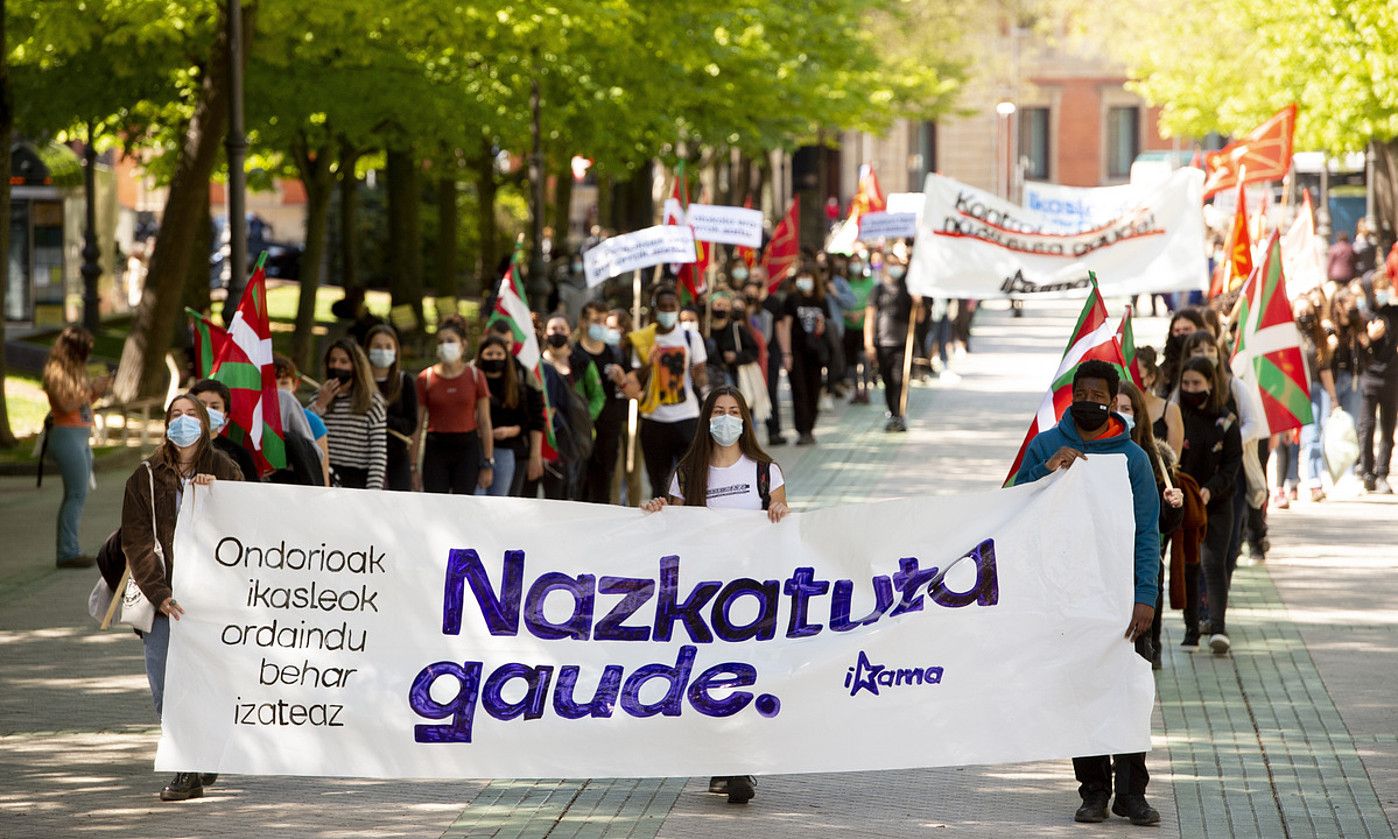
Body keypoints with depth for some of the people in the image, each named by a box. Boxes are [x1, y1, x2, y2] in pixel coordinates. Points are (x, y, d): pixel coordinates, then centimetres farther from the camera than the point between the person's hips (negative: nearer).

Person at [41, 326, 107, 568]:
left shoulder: (74, 370, 18)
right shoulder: (56, 371, -10)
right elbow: (67, 404, -19)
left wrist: (96, 390, 7)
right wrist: (92, 389, -12)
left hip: (81, 436, 10)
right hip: (66, 436, -10)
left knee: (76, 495, 8)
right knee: (77, 494, -12)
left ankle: (69, 550, 10)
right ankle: (68, 552, -12)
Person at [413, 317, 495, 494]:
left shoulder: (475, 376, 2)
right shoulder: (426, 378, 2)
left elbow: (485, 423, 4)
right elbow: (418, 425, 3)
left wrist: (488, 463, 0)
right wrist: (414, 465, 0)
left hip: (467, 448, 0)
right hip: (436, 449, 0)